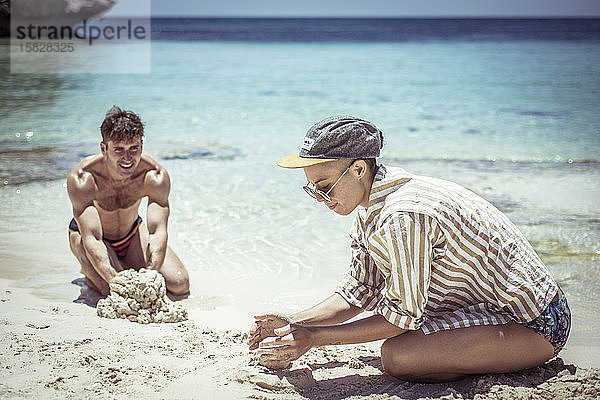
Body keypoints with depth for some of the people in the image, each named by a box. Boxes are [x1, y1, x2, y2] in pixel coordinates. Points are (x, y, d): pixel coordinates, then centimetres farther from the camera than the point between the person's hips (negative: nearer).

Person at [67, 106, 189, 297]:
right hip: (83, 233, -3)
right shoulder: (81, 179, -35)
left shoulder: (156, 177, -29)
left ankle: (125, 264, 19)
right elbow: (91, 239, -41)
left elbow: (158, 231, -36)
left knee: (179, 285, -7)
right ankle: (89, 270, 5)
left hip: (132, 232, 3)